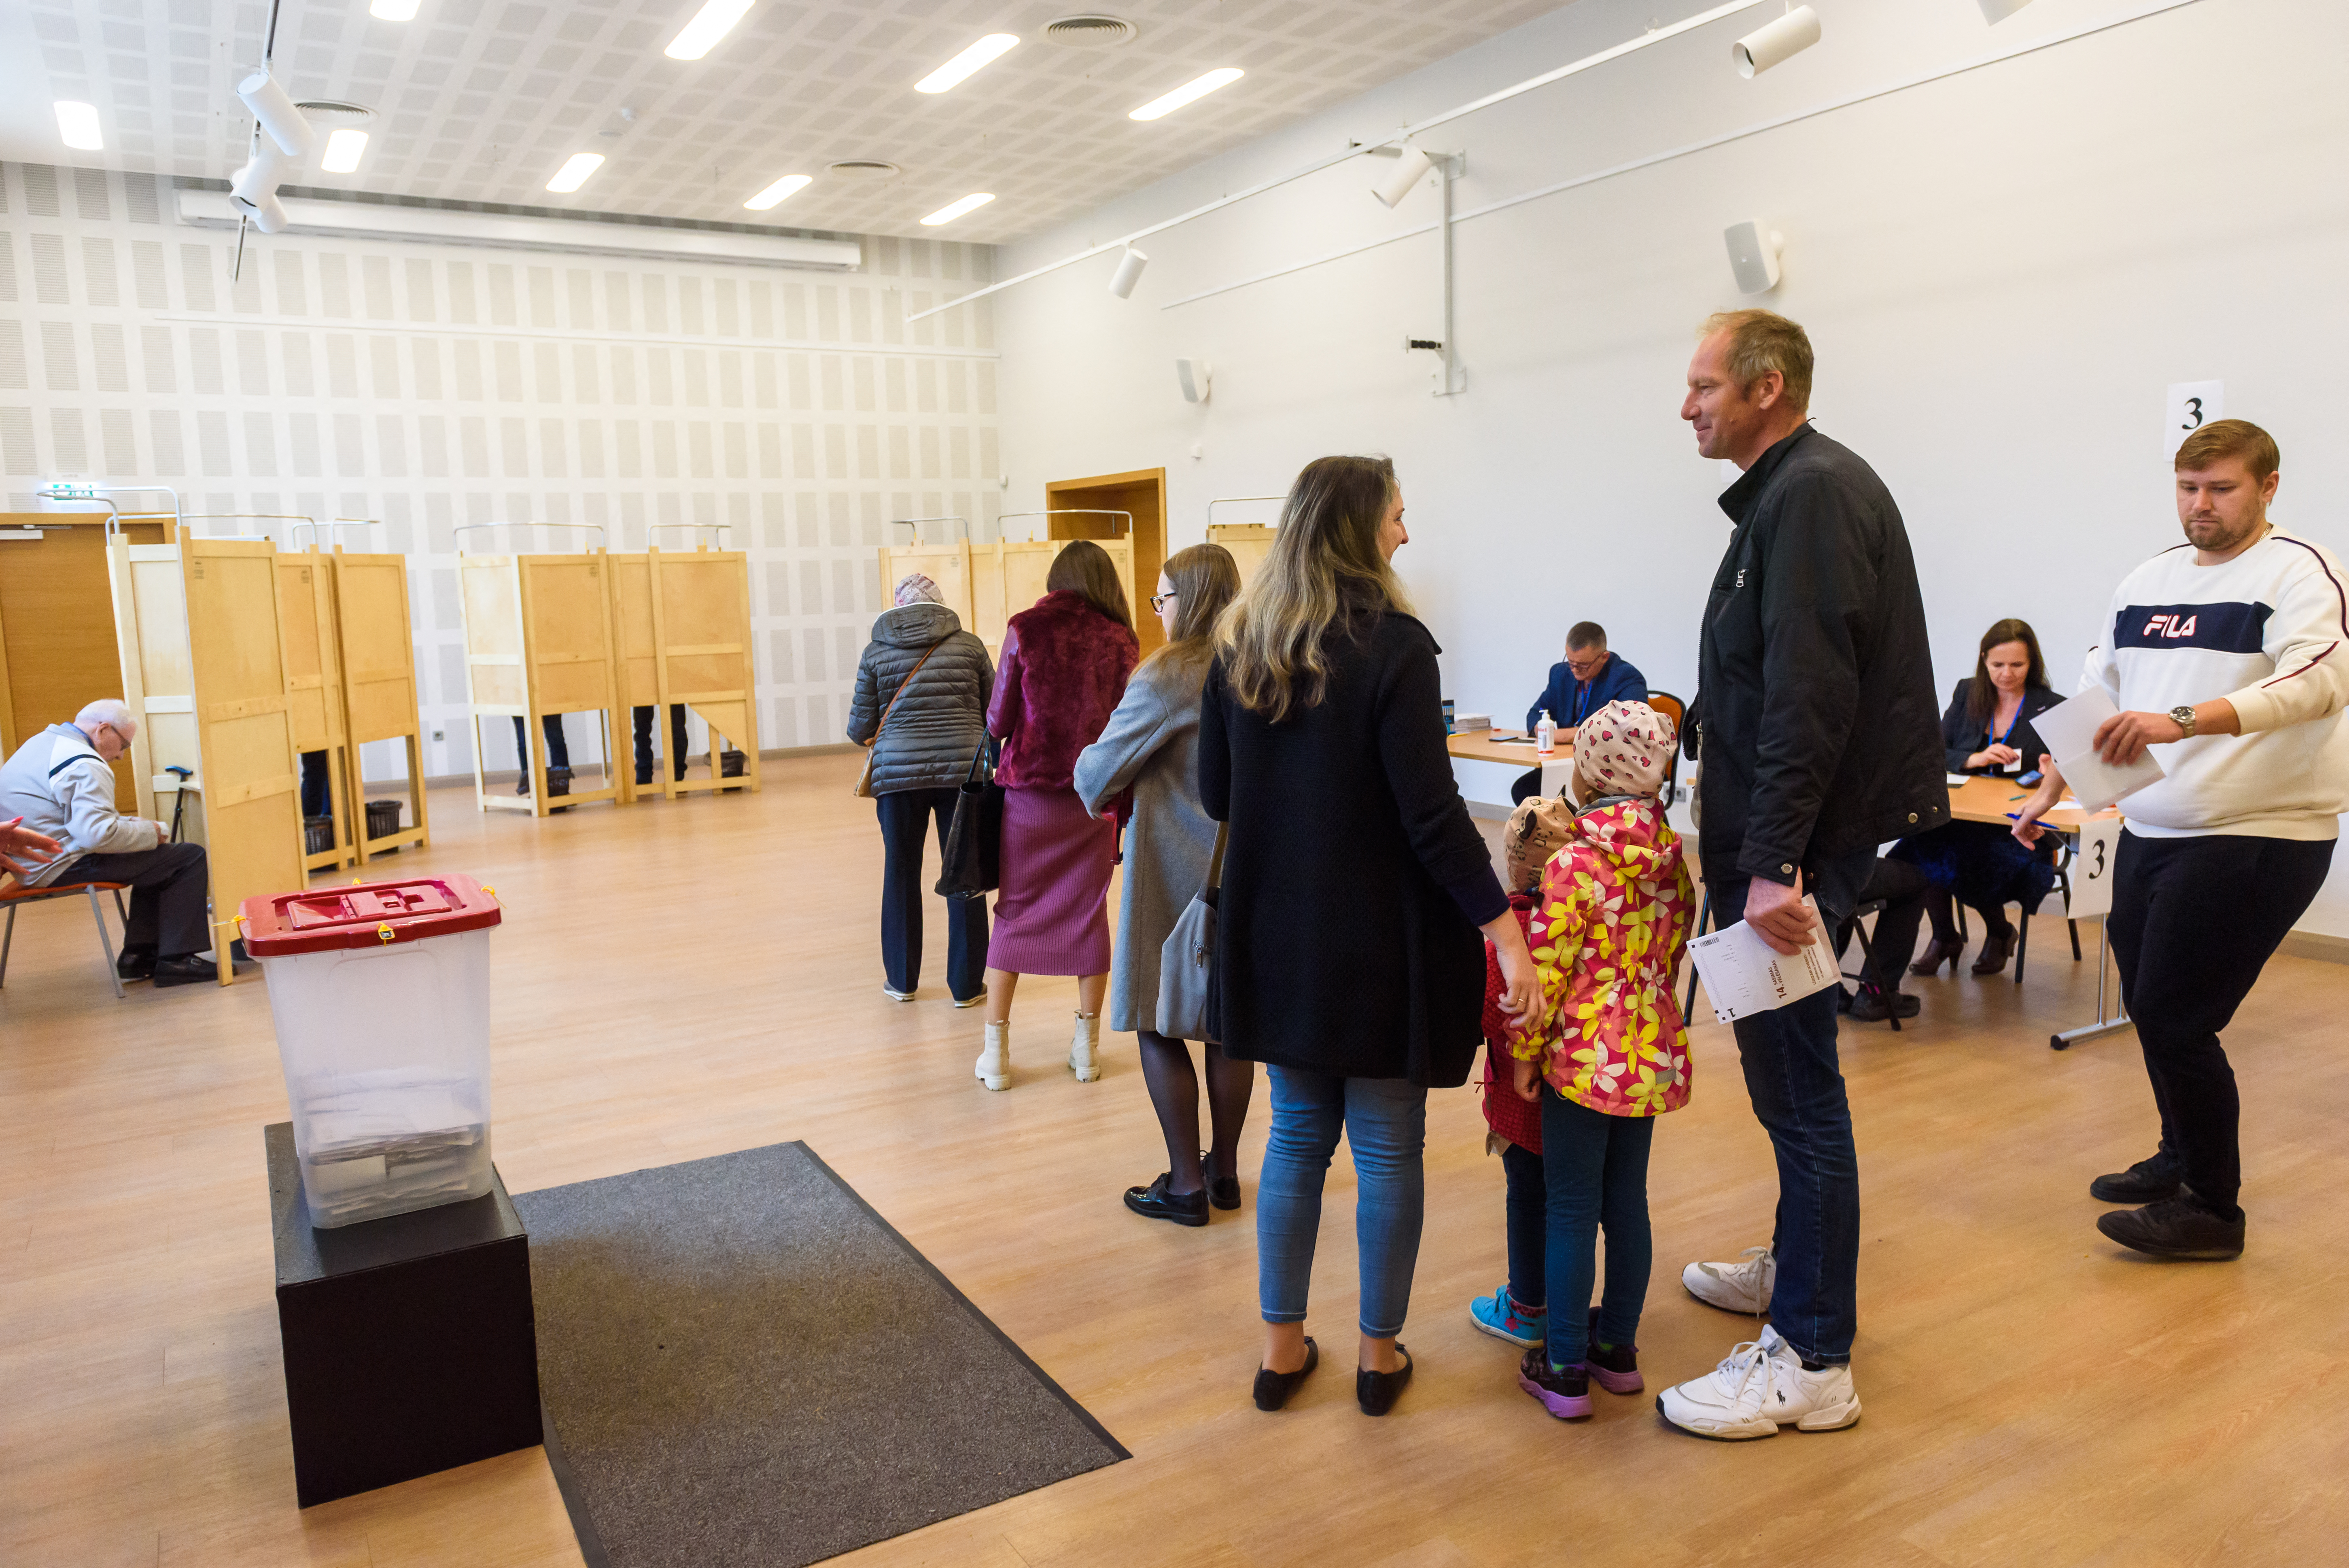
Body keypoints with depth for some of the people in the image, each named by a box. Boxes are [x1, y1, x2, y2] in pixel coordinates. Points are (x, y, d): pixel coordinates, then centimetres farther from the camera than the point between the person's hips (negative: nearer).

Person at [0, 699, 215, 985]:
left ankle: (139, 955, 19)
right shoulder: (85, 765, -19)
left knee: (157, 858, 24)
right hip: (61, 867, -11)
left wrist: (128, 823, 14)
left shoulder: (45, 742, 15)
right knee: (190, 858, -10)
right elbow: (99, 835, -28)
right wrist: (150, 832, -12)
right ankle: (175, 961, -8)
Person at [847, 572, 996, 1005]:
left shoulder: (876, 652, 3)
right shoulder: (969, 645, 3)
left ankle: (902, 979, 24)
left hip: (898, 772, 1)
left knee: (901, 874, 13)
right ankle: (966, 985, 12)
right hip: (963, 770, 0)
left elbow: (860, 729, 4)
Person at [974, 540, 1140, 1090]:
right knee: (1088, 911, 11)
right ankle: (1087, 1045, 18)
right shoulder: (1121, 641, 0)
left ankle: (996, 1050, 10)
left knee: (1013, 913, 9)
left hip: (1029, 793, -1)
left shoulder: (1026, 629, -5)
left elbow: (997, 722, -3)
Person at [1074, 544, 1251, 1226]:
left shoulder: (1165, 679, -16)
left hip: (1175, 875, -7)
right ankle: (1224, 1170, 26)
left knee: (1159, 1024, 5)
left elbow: (1099, 771, -11)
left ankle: (1186, 1183, 11)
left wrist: (1087, 773, 13)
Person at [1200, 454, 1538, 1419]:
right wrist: (1502, 926, -14)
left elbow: (1216, 797, 9)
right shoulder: (1393, 647, -14)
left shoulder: (1240, 648, 3)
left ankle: (1283, 1345, 26)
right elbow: (1430, 813, -18)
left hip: (1277, 935, 5)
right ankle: (1380, 1354, 24)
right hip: (1380, 938, -5)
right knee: (1388, 1149, 10)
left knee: (1296, 1134, 17)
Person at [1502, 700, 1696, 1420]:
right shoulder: (1674, 864, 2)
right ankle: (1618, 1347, 31)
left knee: (1570, 1212, 4)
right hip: (1654, 1056, 6)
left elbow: (1545, 973, -17)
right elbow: (1673, 953, 12)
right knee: (1629, 1202, 17)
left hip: (1585, 1058, -6)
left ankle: (1565, 1371, 12)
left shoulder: (1573, 865, -17)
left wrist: (1524, 1053, -6)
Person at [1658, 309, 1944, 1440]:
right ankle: (1797, 1269, 37)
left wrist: (1775, 864, -28)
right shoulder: (1787, 493, 18)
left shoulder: (1816, 493, -15)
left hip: (1801, 841, -11)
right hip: (1777, 840, 11)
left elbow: (1810, 699, -25)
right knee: (1784, 1069, 20)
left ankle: (1811, 1361, 5)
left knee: (1797, 1083, -5)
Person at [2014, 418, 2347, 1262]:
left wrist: (2183, 720, -37)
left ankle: (2214, 1209, 11)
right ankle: (2182, 1160, 35)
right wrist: (2049, 788, 13)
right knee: (2151, 1008, 14)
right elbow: (2092, 693, 19)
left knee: (2175, 1020, -6)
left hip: (2256, 836, -7)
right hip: (2152, 833, 7)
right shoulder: (2145, 582, 14)